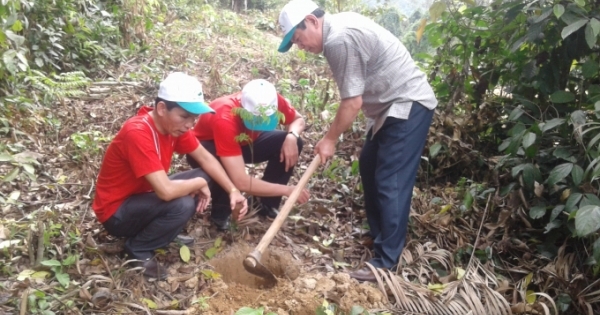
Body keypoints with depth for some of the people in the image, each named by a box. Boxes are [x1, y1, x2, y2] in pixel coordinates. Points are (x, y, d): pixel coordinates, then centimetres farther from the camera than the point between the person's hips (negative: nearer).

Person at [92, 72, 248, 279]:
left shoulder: (173, 124, -7)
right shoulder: (137, 133, -33)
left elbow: (205, 158, 2)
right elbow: (166, 191, -39)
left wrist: (233, 191, -10)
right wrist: (199, 184, -19)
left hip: (144, 196, 8)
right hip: (116, 213, -8)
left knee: (205, 176, -1)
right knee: (181, 204, -32)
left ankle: (164, 230, 8)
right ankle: (137, 250, -5)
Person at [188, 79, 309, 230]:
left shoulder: (273, 102, -28)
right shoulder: (224, 119, -42)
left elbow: (298, 119, -6)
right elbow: (242, 182, -46)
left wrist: (292, 136, -29)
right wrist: (286, 190, -38)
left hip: (243, 141, 5)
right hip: (206, 147, -5)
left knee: (291, 142, -19)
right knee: (225, 166, -40)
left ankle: (266, 203, -3)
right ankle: (220, 214, -9)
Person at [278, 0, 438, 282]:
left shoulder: (339, 39, -23)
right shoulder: (339, 25, 9)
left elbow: (353, 102, -22)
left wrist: (330, 139, -9)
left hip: (408, 105, -11)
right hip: (392, 104, 11)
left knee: (391, 183, -10)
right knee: (369, 167, 19)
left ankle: (385, 263, -1)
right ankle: (378, 233, 34)